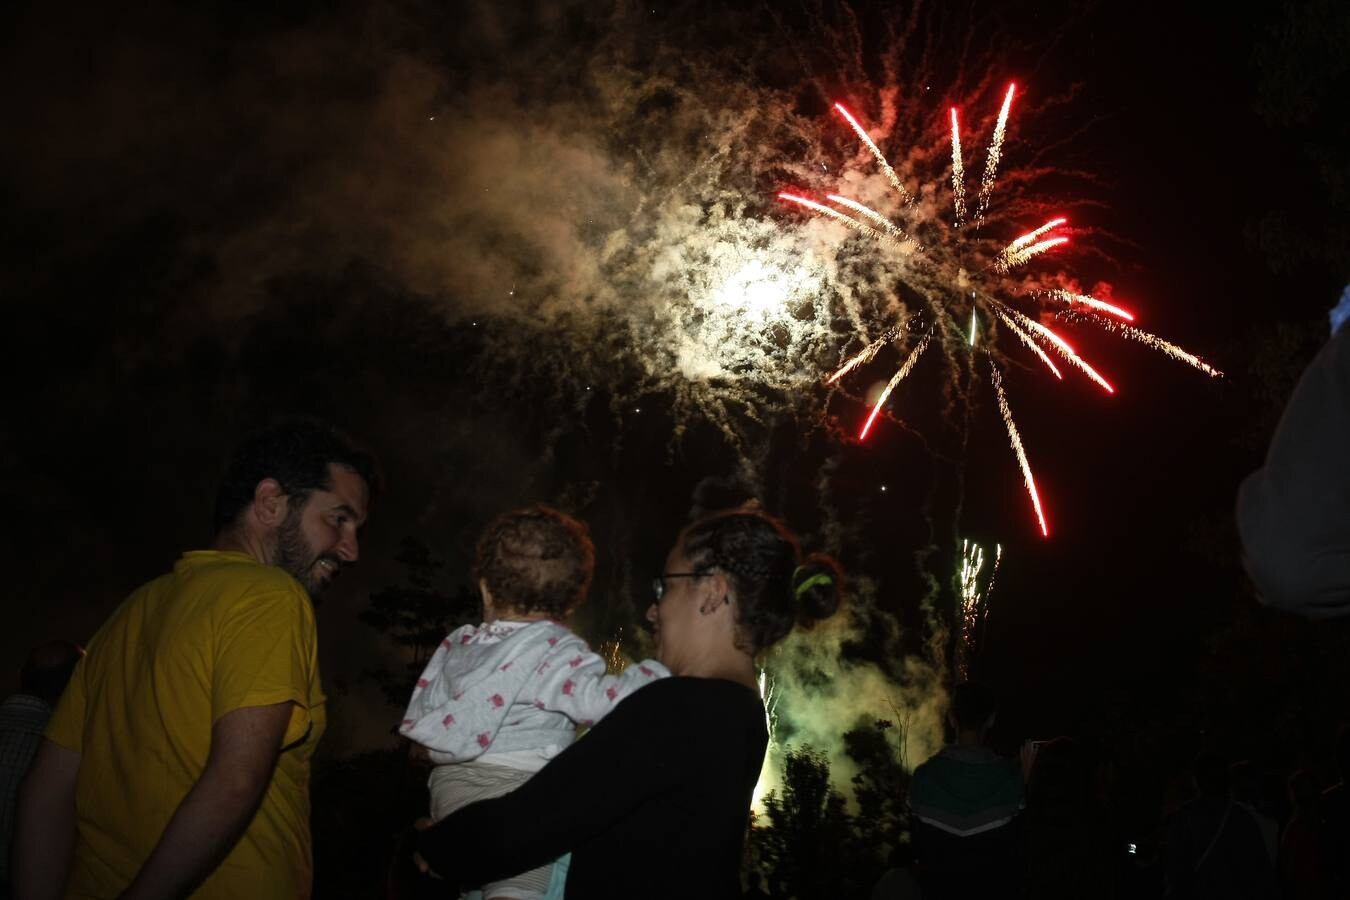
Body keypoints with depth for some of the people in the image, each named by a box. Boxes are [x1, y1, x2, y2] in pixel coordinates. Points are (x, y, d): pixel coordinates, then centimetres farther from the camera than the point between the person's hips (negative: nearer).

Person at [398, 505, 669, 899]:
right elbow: (597, 698, -20)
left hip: (450, 781, 6)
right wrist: (658, 673, -11)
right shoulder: (557, 651, -7)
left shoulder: (456, 644, 13)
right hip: (516, 788, -6)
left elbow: (421, 712, 21)